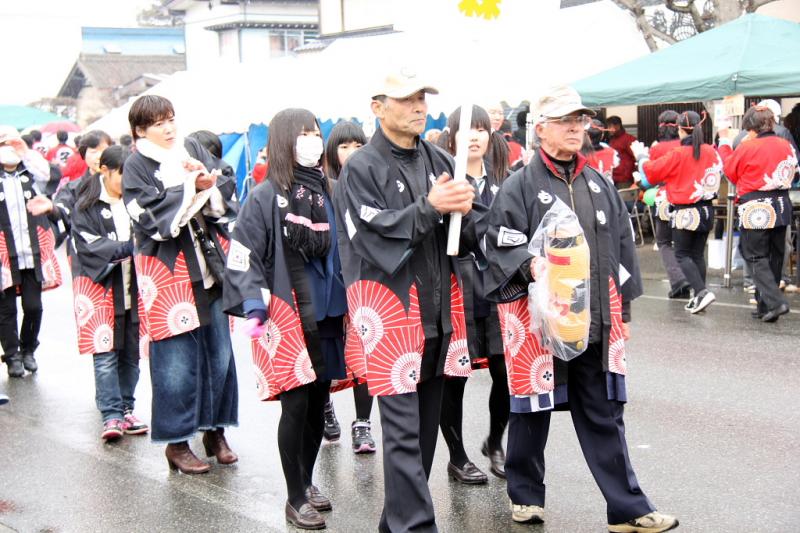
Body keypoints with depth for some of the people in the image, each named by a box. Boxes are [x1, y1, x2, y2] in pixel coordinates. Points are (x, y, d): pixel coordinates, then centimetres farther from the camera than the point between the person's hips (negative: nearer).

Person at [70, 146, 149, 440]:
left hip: (132, 289, 4)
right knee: (106, 354, -5)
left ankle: (125, 408, 18)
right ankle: (111, 416, -1)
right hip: (101, 288, -4)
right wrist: (128, 247, -21)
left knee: (131, 353, 8)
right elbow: (90, 245, -12)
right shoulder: (87, 206, -2)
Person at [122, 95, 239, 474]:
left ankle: (215, 430, 23)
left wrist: (210, 188, -17)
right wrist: (195, 189, -17)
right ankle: (177, 442, 10)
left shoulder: (194, 152, 10)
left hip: (208, 267, 4)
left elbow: (228, 199, 4)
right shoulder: (136, 167, -1)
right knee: (176, 359, -2)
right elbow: (150, 216, -15)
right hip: (168, 273, -4)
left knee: (219, 352, 8)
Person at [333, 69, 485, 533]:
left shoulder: (441, 162, 11)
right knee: (403, 429, -7)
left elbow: (475, 232, 10)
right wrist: (429, 207, -27)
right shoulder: (362, 168, -5)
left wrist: (464, 212, -12)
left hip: (439, 308, 7)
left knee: (428, 420, 14)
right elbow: (375, 234, -17)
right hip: (390, 308, -6)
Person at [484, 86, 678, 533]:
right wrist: (531, 265, -28)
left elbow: (623, 247, 15)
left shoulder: (600, 185, 12)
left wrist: (623, 308, 12)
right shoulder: (519, 187, -4)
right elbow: (502, 248, -9)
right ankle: (526, 494, 28)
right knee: (533, 409, 9)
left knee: (604, 414, 8)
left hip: (595, 321, 4)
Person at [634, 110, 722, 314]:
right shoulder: (711, 151, -1)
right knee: (698, 254, 13)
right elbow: (719, 173, 16)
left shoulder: (678, 155, -15)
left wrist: (641, 156, 11)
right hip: (706, 210, 5)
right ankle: (699, 297, 14)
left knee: (682, 255, 3)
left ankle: (702, 291, -14)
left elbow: (651, 171, -6)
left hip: (685, 212, -5)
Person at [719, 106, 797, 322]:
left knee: (756, 257, 1)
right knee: (774, 256, 13)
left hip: (756, 208, -6)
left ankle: (775, 302, -15)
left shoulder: (747, 147, -12)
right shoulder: (787, 146, 5)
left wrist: (724, 143, 15)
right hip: (781, 206, 6)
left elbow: (730, 170, 3)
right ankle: (765, 306, 19)